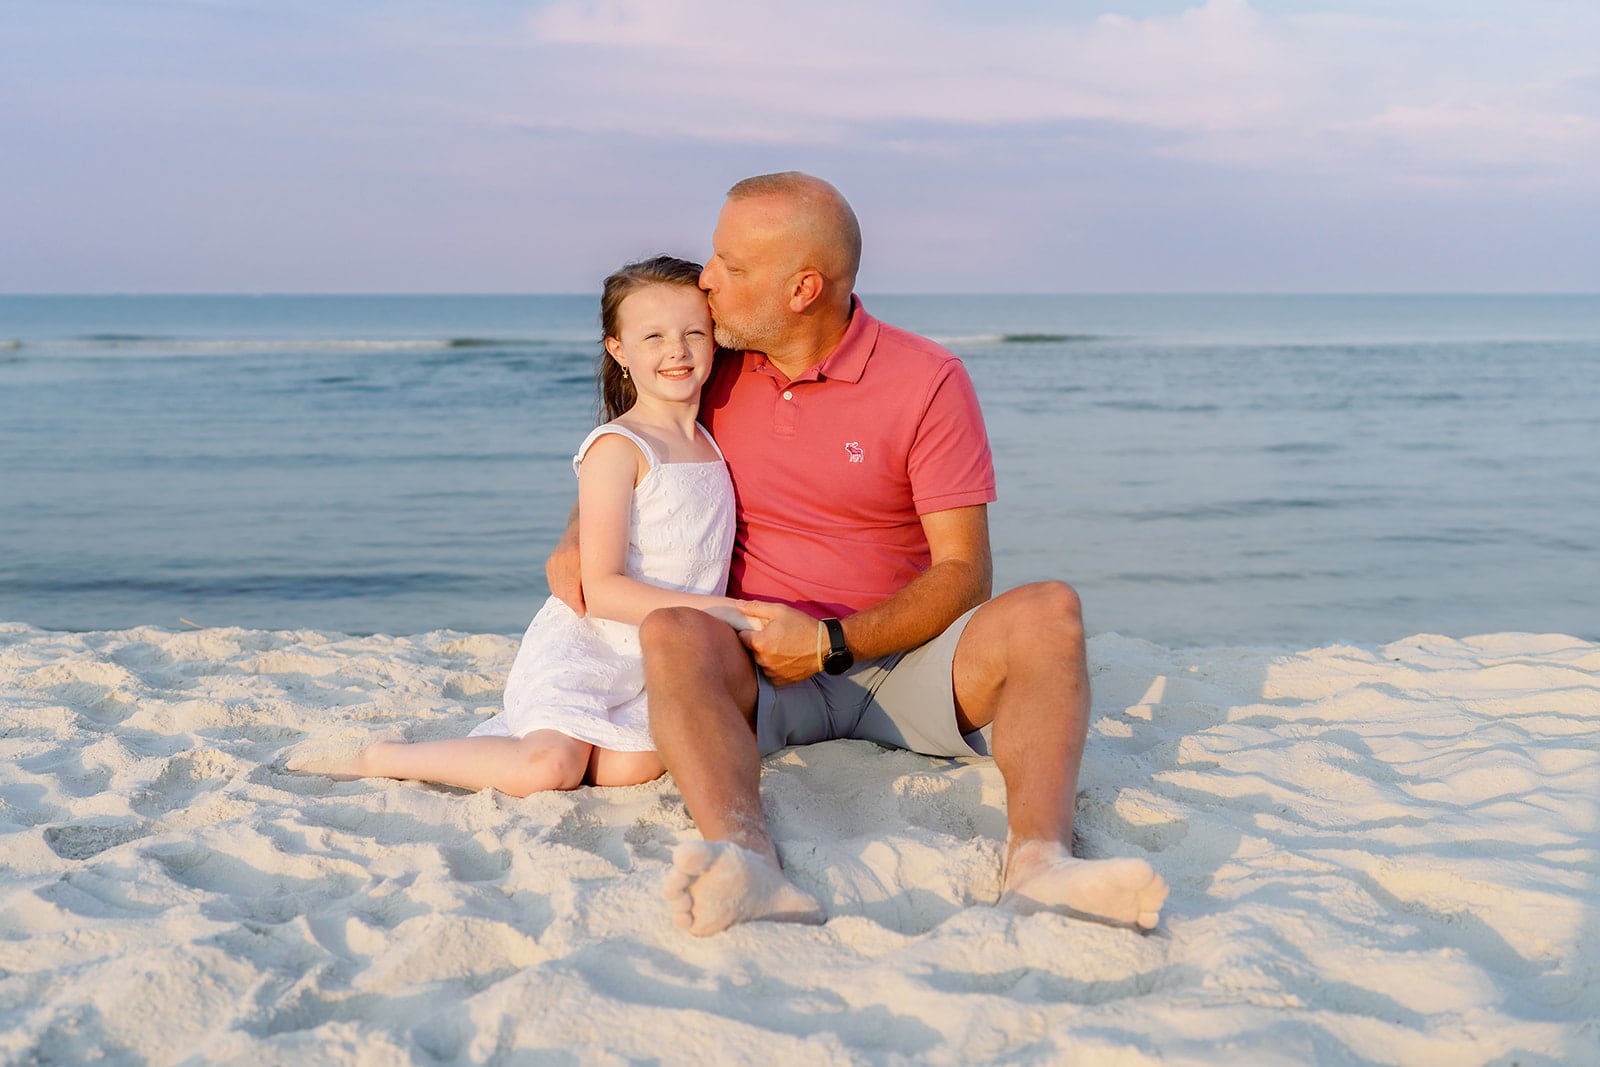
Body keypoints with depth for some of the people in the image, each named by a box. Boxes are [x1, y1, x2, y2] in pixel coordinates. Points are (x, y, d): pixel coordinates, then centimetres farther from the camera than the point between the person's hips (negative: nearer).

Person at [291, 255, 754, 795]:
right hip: (584, 643, -7)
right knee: (547, 771, -27)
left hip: (654, 661, 7)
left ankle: (519, 730, 10)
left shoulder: (711, 445, 12)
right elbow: (602, 589, -18)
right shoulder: (617, 448, -12)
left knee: (630, 768, -19)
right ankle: (385, 758, -6)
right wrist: (718, 609, -22)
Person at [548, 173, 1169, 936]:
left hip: (900, 659, -1)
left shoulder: (927, 380, -4)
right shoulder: (713, 372, 7)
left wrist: (832, 643, -19)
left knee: (1049, 612, -28)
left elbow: (962, 572, -7)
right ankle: (747, 866, -56)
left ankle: (1039, 859, -48)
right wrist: (579, 537, 4)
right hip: (758, 667, 1)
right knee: (672, 635, -32)